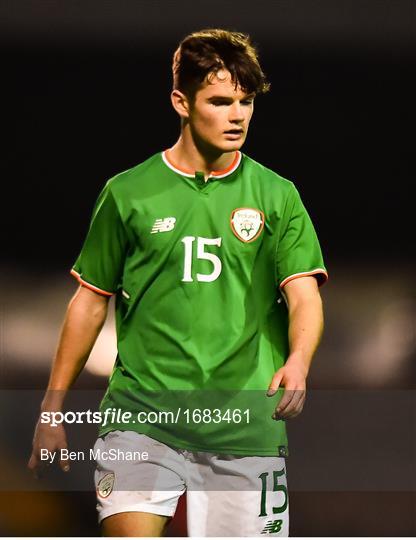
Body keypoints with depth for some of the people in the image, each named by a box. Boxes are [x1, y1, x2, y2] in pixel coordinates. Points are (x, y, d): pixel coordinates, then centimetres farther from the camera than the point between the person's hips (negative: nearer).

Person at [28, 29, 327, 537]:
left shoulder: (276, 195, 5)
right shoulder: (128, 193, 5)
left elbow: (304, 296, -4)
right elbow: (90, 303, 12)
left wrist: (298, 361, -26)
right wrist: (51, 410, 10)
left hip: (246, 426, 1)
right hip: (141, 416, -1)